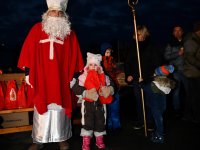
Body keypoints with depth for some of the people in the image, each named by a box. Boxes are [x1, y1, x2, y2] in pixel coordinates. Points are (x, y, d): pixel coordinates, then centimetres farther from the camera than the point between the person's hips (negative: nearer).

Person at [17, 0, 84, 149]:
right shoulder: (37, 29, 4)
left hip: (61, 79, 0)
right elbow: (28, 52, 4)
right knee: (41, 108, 8)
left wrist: (74, 76, 2)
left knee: (60, 109, 8)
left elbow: (74, 56, 5)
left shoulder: (70, 33, 5)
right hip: (41, 78, 0)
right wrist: (27, 72, 1)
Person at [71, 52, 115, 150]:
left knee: (100, 122, 12)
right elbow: (76, 89, -13)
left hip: (100, 103, 4)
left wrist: (108, 90, -15)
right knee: (87, 122, 0)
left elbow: (111, 87, 7)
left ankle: (99, 140, 30)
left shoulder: (104, 77, 4)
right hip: (87, 103, -3)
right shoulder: (83, 77, -8)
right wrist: (85, 93, -24)